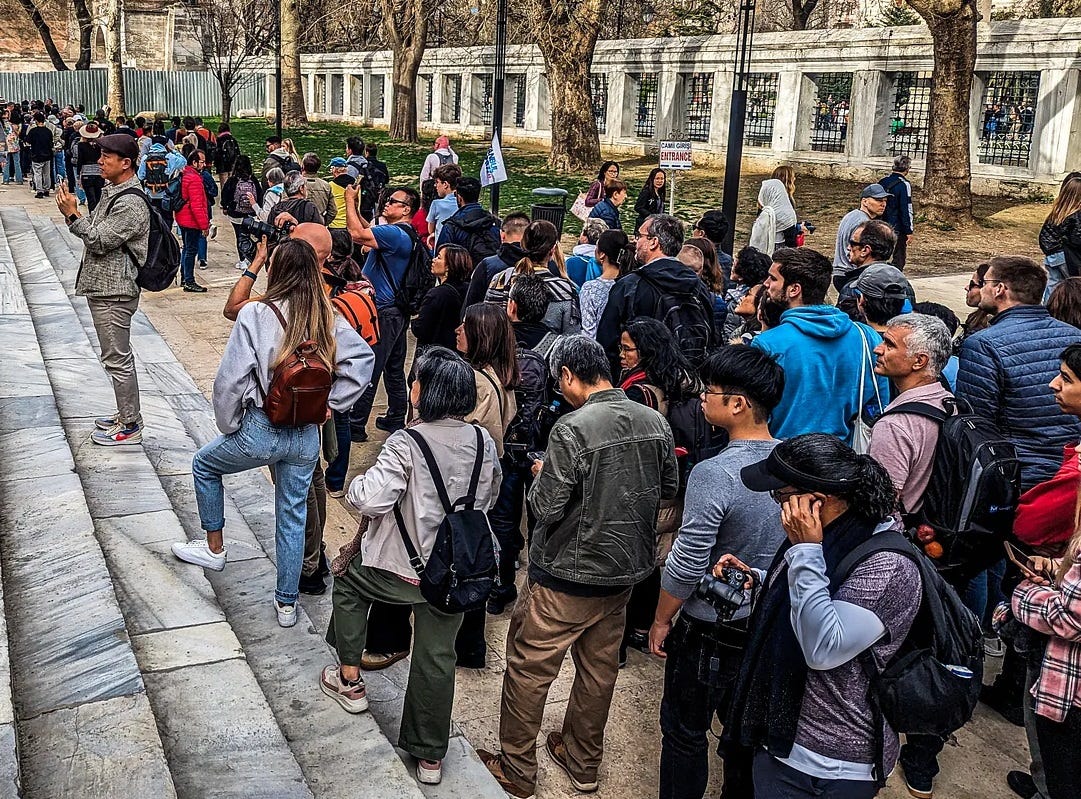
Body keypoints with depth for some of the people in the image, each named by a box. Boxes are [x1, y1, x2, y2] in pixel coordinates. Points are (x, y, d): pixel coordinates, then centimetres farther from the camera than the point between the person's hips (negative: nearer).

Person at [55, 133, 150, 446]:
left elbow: (101, 241, -21)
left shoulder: (130, 203, -20)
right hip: (104, 287, 11)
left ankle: (130, 427, 6)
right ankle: (126, 415, 29)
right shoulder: (112, 192, 12)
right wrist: (73, 212, 2)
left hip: (113, 292, -11)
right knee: (118, 356, 18)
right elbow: (96, 229, 17)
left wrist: (72, 214, -18)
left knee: (117, 359, -3)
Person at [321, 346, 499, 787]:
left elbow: (371, 499, -26)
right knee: (437, 657, 14)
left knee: (348, 583, 27)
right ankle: (430, 755, 24)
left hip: (402, 568, -4)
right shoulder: (483, 441, -3)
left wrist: (357, 483, -4)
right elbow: (490, 496, 13)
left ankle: (349, 679, 37)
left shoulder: (406, 443, -21)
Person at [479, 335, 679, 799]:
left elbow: (546, 508, -21)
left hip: (569, 576, -7)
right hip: (627, 569, 7)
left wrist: (541, 476, -2)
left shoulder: (572, 430, -24)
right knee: (599, 669, 21)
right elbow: (668, 488, 9)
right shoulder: (655, 422, -4)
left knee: (528, 669, 11)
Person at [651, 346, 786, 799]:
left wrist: (661, 620, -7)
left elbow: (686, 565, -22)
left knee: (685, 732, 12)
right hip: (770, 625, 7)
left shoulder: (714, 474, -27)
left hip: (712, 631, -7)